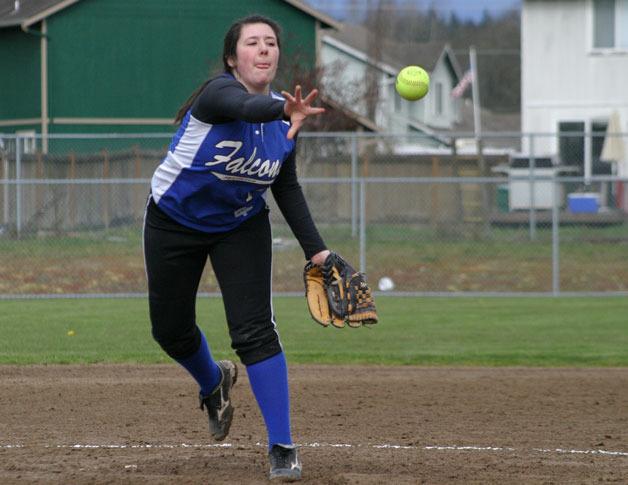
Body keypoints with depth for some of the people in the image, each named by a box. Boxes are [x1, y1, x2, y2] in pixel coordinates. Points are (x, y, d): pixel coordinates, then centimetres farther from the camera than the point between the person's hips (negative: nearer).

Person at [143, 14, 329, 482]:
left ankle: (282, 446, -9)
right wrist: (283, 111, -74)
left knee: (255, 330, -13)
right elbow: (247, 107, -52)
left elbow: (287, 189, 4)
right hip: (175, 222, -2)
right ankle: (214, 383, 43)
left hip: (242, 227, 2)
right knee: (171, 329, 8)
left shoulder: (284, 116, -9)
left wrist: (316, 249, -3)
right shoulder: (219, 92, -26)